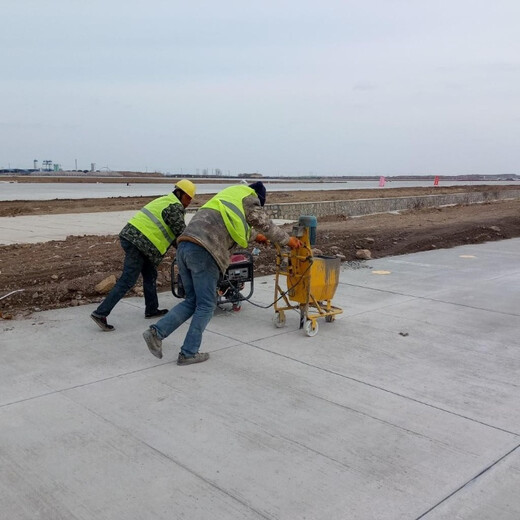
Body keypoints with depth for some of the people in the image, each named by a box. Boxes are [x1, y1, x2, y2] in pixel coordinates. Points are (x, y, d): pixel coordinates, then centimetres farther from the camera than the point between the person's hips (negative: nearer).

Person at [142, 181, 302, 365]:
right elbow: (266, 226, 13)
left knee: (192, 300, 17)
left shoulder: (227, 197, 35)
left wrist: (255, 236, 63)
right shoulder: (249, 199, 11)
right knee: (206, 305, 4)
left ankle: (157, 332, 4)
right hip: (203, 251, -8)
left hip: (184, 246, 8)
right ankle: (188, 353, 7)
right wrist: (288, 240, 28)